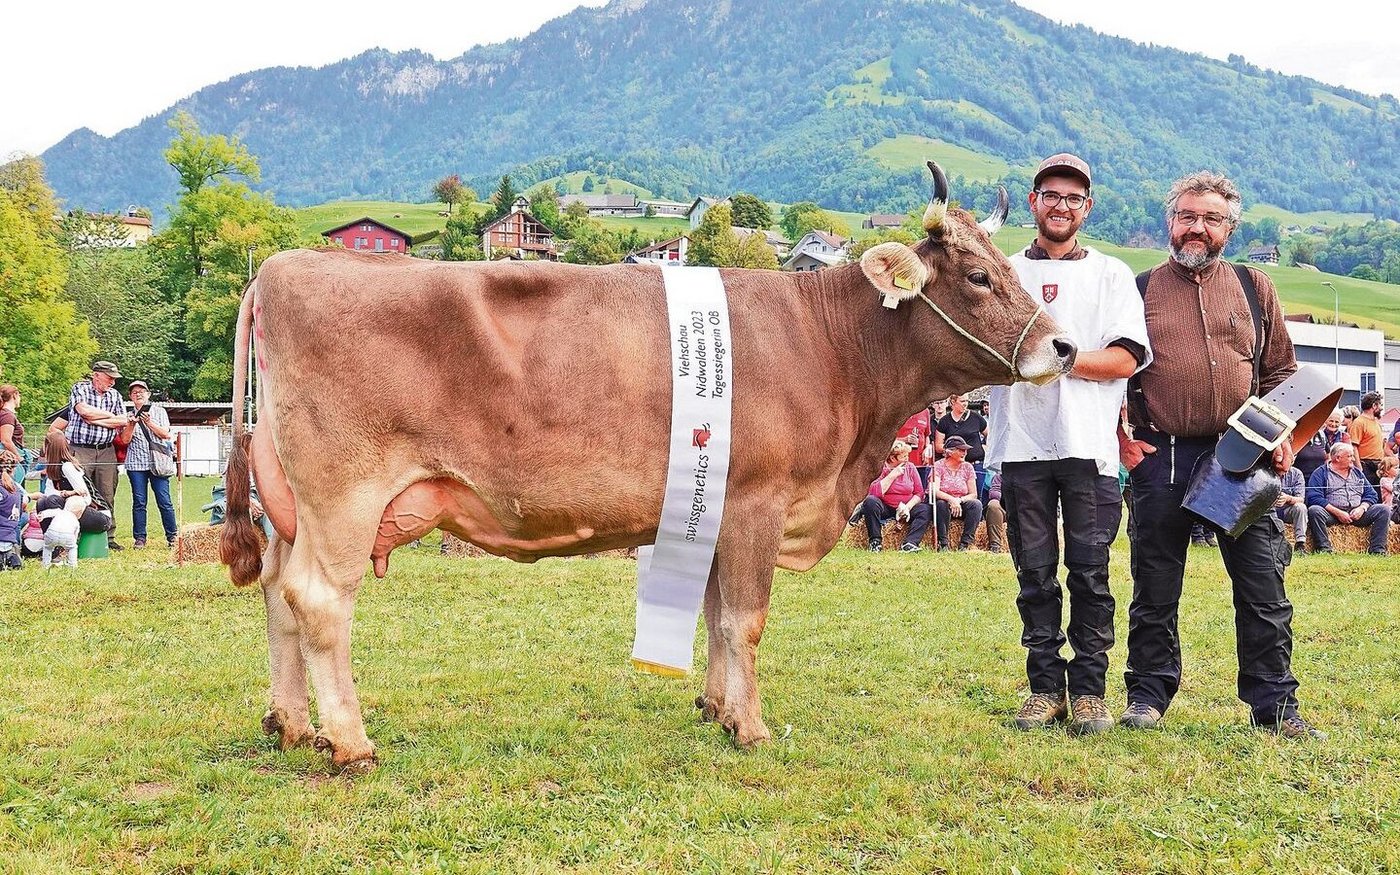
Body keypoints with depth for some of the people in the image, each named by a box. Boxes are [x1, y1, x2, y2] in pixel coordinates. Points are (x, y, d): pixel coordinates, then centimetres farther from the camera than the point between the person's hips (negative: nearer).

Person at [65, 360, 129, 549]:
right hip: (80, 449, -4)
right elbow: (85, 411, -16)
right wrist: (110, 415, -2)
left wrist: (95, 420, -7)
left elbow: (122, 421, 2)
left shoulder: (115, 395, 15)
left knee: (107, 497, 3)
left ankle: (108, 537, 8)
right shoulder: (80, 389, 2)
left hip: (106, 451, 4)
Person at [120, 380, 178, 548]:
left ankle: (172, 536, 1)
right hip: (136, 464, 1)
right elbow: (125, 440, 2)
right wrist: (131, 424, -13)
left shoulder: (159, 411, 10)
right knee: (139, 502, 1)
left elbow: (165, 434, 0)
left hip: (157, 462, -1)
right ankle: (139, 537, 6)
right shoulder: (129, 415, 12)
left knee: (164, 501, -5)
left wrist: (149, 422, -11)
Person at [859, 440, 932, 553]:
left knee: (925, 509, -23)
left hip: (905, 508, 3)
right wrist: (892, 476, -20)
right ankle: (875, 542, -28)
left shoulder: (910, 467, 4)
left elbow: (919, 493, 1)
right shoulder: (880, 468, -7)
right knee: (870, 501, -32)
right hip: (884, 508, -3)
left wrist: (908, 507, -16)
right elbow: (875, 492, -23)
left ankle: (909, 543, -36)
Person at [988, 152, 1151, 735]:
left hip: (1089, 445, -1)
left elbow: (1126, 359, -1)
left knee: (1090, 575, -1)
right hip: (1022, 444, 1)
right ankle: (1045, 687, 12)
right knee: (1035, 573, 5)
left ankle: (1089, 692, 7)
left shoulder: (1112, 275, 11)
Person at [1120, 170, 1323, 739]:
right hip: (1161, 458, -1)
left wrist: (1283, 437, 2)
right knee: (1155, 589, 6)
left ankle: (1274, 705, 11)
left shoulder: (1255, 288, 13)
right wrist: (1121, 437, -2)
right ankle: (1148, 695, 18)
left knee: (1263, 586, 1)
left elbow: (1282, 373, 16)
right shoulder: (1139, 291, 8)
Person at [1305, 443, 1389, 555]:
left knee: (1384, 510, -13)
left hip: (1356, 514, 4)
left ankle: (1377, 549, -17)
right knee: (1314, 510, -34)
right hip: (1331, 514, -4)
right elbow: (1315, 498, -10)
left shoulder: (1357, 473, 22)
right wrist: (1337, 513, -17)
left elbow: (1371, 495, 16)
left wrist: (1362, 508, -6)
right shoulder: (1321, 473, 4)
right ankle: (1324, 549, -33)